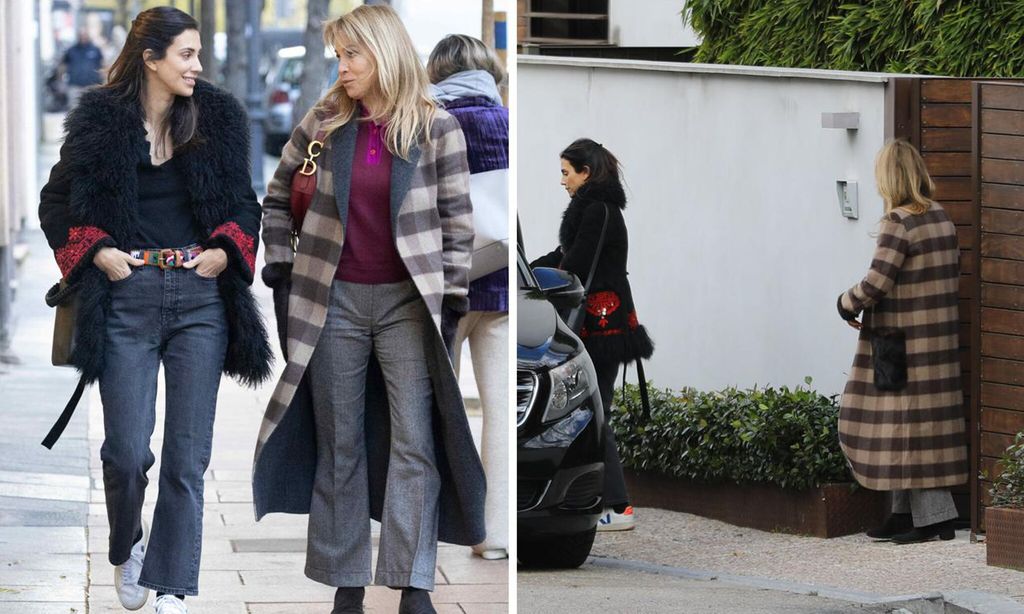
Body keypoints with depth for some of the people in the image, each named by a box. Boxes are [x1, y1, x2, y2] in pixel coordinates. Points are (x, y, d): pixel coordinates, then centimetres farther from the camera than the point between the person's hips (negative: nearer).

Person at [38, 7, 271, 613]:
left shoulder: (218, 118, 7)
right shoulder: (102, 121, 1)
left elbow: (244, 203, 15)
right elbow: (56, 201, 9)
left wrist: (227, 249, -2)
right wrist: (95, 251, -5)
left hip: (201, 297, 2)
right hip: (129, 296, -1)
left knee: (188, 455, -1)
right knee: (128, 449, -4)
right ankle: (128, 546, 26)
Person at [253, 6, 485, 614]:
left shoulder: (437, 127, -4)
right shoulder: (325, 122, 3)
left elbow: (458, 219, 0)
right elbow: (279, 192, 15)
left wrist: (452, 299, -4)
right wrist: (280, 262, 8)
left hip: (410, 301, -2)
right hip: (334, 300, 2)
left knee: (414, 444, -6)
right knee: (339, 446, 6)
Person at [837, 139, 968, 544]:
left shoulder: (898, 223, -17)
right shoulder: (940, 217, 7)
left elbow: (875, 284, -20)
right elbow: (952, 272, 13)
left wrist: (846, 304, -2)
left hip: (903, 340, -8)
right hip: (940, 338, 8)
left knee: (908, 425, -3)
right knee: (930, 420, 13)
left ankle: (935, 516, -4)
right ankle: (906, 512, 19)